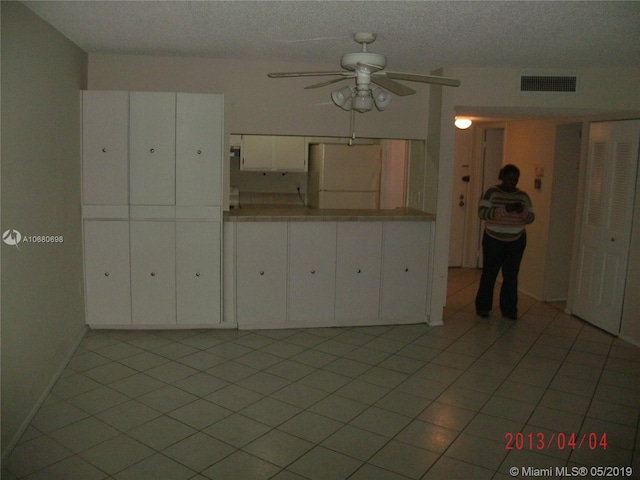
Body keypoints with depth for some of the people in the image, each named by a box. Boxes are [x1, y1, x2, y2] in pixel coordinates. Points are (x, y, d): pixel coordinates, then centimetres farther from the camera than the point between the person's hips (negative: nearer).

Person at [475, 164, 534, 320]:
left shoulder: (523, 196, 5)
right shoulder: (492, 193, -6)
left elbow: (531, 218, 4)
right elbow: (482, 212, -17)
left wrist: (523, 212, -18)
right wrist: (504, 209, -27)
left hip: (516, 241, 3)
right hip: (493, 240, -2)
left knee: (511, 275, 5)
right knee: (489, 274, 3)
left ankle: (509, 309, 13)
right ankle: (482, 307, 15)